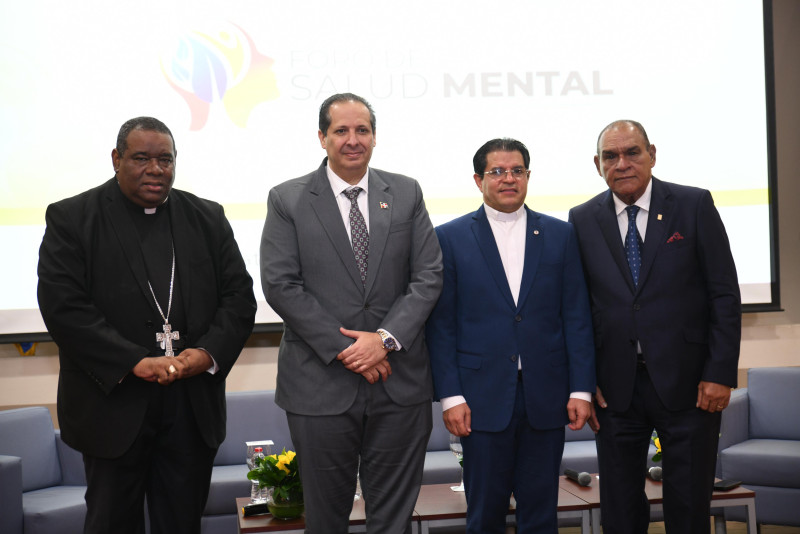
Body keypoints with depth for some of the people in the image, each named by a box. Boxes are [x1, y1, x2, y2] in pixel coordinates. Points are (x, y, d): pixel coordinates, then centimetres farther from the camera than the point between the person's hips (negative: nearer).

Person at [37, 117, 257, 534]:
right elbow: (62, 306, -12)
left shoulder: (207, 218, 10)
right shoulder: (71, 218, -1)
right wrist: (134, 363, -19)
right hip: (114, 402, -3)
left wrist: (209, 352, -11)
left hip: (193, 407, 3)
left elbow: (239, 296, 7)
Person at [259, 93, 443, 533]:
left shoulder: (406, 193, 7)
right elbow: (279, 285, -7)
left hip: (399, 383, 2)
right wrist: (343, 349, -13)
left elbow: (428, 276, 2)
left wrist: (386, 339, -12)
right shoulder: (288, 200, 1)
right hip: (321, 385, -1)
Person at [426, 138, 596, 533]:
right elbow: (441, 324, 0)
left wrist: (581, 389, -1)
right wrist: (450, 396, -7)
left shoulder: (560, 235, 8)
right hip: (483, 397, -1)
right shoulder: (450, 238, 3)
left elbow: (576, 317, 6)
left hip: (546, 396, 2)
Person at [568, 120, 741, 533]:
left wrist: (720, 373, -8)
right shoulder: (583, 220, 5)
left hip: (688, 383, -2)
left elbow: (725, 294, -3)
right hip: (616, 386, 2)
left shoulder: (694, 205, -1)